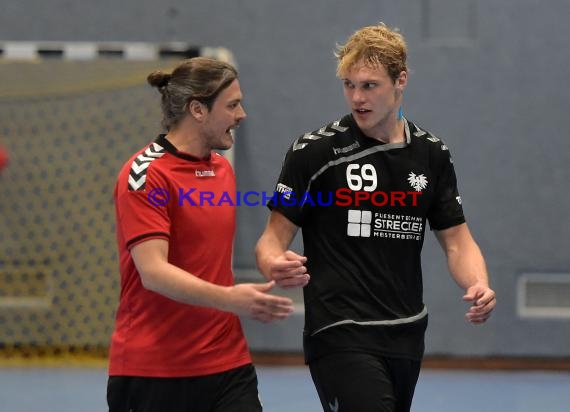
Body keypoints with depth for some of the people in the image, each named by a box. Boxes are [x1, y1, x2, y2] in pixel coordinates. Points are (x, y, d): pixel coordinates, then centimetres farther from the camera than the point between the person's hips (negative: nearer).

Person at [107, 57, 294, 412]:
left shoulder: (223, 169, 13)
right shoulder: (146, 174, -12)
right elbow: (153, 272, -22)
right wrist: (229, 299, -34)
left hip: (229, 366, 6)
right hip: (152, 371, -6)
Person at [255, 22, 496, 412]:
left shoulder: (432, 153, 8)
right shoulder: (314, 151, -6)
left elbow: (456, 238, 11)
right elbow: (275, 236, -4)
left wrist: (478, 285, -10)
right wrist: (275, 265, -29)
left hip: (407, 337, 6)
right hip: (340, 337, -6)